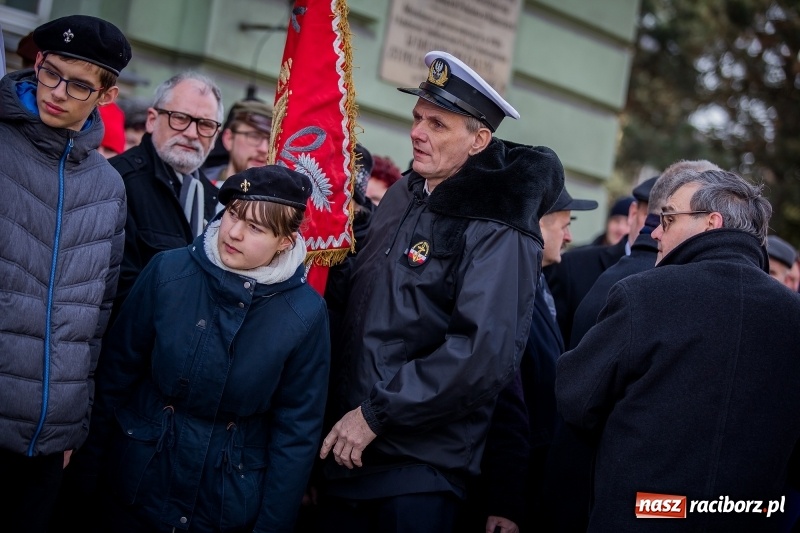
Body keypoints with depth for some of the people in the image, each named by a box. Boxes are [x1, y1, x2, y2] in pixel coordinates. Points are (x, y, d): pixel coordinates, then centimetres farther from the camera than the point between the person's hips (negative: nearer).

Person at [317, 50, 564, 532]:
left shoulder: (498, 233, -17)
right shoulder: (402, 196, 8)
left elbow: (485, 354, -25)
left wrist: (376, 413, -21)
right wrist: (345, 411, 12)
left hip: (421, 462, -7)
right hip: (348, 445, 7)